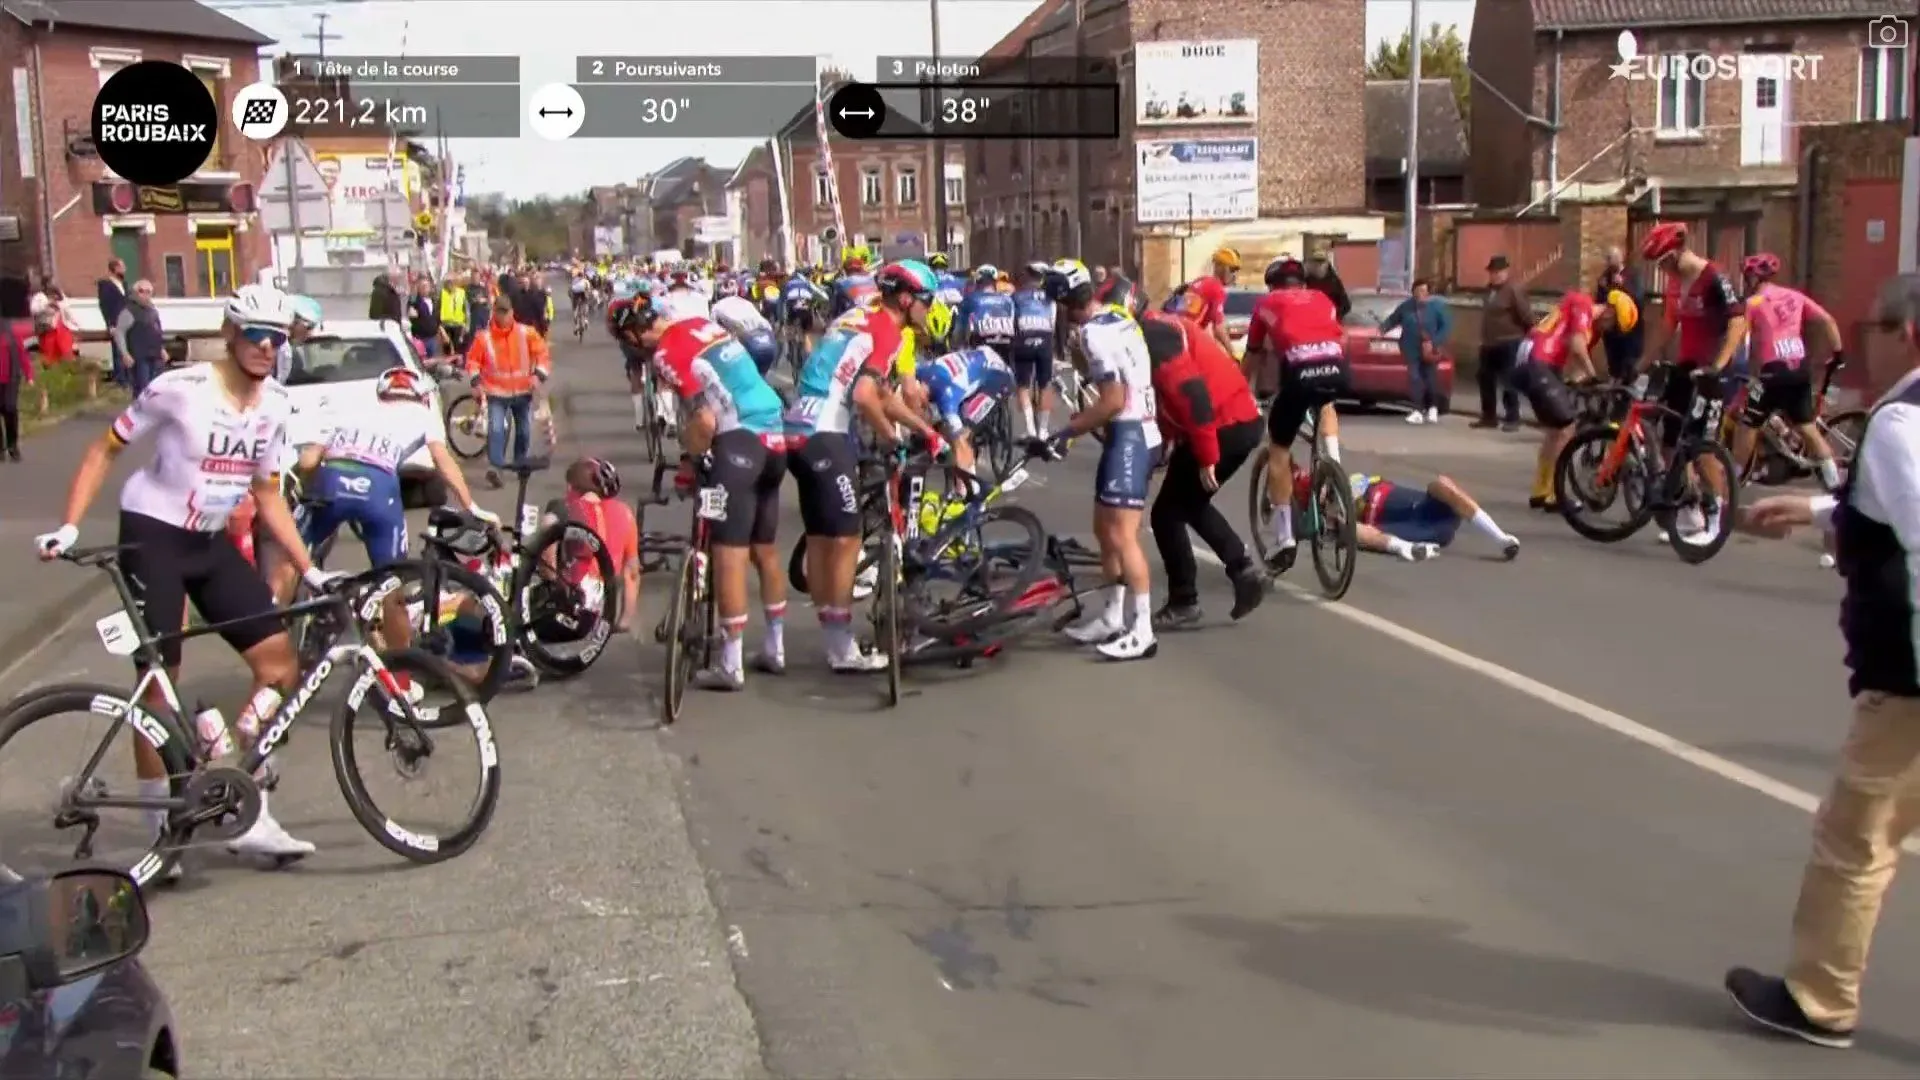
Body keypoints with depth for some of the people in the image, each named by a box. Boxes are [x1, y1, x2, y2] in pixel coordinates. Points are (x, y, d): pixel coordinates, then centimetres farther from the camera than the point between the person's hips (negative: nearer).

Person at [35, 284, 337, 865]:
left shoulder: (276, 405, 0)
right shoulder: (180, 389, -16)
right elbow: (105, 449, -8)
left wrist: (309, 569, 5)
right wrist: (69, 526, -18)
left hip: (211, 542, 6)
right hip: (152, 536, -6)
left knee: (280, 661, -2)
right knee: (160, 680, -4)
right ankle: (161, 825, 10)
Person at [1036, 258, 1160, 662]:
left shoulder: (1096, 332, -17)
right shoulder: (1116, 319, 13)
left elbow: (1113, 401, -22)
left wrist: (1065, 433, -16)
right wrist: (1078, 345, 13)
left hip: (1129, 435, -11)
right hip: (1134, 431, 11)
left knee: (1122, 536, -10)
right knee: (1105, 530, 17)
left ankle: (1143, 631, -8)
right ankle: (1113, 617, 27)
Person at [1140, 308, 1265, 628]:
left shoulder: (1152, 337, -15)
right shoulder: (1157, 329, 17)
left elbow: (1191, 393, -23)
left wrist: (1206, 458, -20)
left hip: (1225, 427, -10)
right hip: (1240, 420, 10)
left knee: (1167, 514, 1)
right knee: (1190, 504, 25)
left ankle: (1183, 603, 9)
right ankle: (1243, 571, 20)